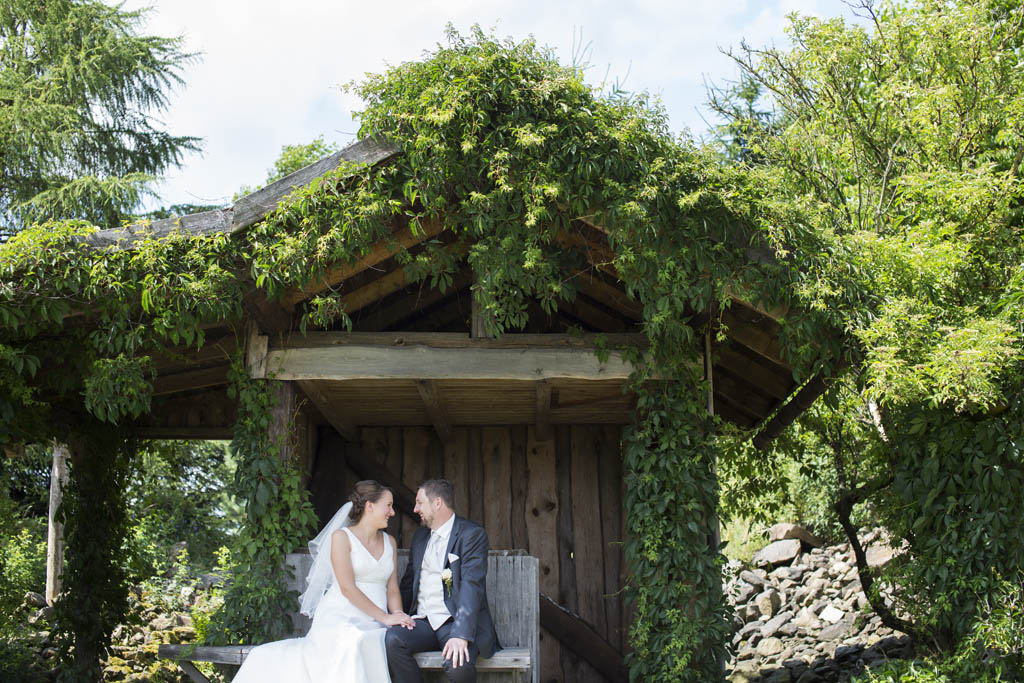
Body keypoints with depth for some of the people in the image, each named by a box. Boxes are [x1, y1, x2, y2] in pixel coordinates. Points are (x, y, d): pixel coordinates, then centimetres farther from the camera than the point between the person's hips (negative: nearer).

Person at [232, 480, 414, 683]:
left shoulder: (390, 542, 20)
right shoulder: (341, 537, 1)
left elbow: (392, 588, 16)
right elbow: (347, 588, -8)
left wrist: (397, 615, -7)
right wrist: (385, 617, -15)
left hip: (373, 627, 4)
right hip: (340, 619, -4)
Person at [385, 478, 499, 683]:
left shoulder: (472, 534, -6)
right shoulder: (420, 535, 17)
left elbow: (472, 585, -18)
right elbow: (408, 582, 23)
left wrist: (460, 635, -29)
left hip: (457, 622, -5)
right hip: (423, 621, 5)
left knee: (458, 665, -34)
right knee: (392, 639, -26)